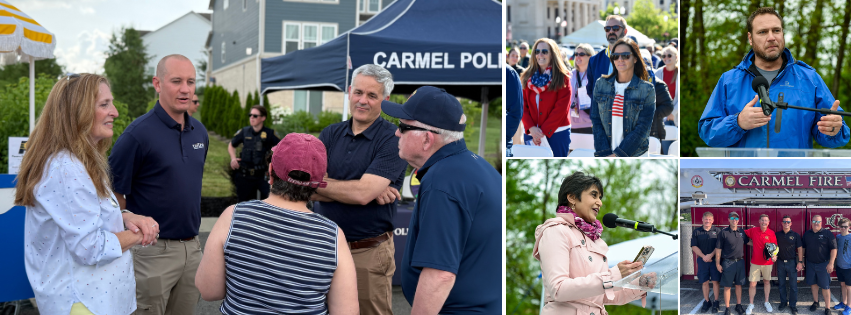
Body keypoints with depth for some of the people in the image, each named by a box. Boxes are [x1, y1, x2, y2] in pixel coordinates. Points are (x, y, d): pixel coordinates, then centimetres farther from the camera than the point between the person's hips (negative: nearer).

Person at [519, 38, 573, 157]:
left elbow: (561, 107, -6)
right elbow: (523, 105, 5)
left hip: (557, 133, -3)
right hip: (531, 134, 3)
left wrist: (544, 130, -12)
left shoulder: (562, 78, 2)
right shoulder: (527, 77, 11)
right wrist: (531, 128, -10)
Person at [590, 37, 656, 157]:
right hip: (603, 153, 2)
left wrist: (618, 154, -14)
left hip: (635, 154, -2)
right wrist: (604, 154, -10)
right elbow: (596, 121, 1)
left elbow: (643, 128, -8)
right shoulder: (601, 84, 3)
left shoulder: (647, 89, -5)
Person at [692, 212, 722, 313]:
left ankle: (715, 302, 10)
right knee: (704, 282, 5)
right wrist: (703, 256, -11)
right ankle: (706, 301, 17)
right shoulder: (696, 232, 5)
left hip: (715, 259, -1)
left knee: (715, 281, 0)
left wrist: (711, 255, -15)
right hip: (702, 260, 1)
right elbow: (694, 247, 1)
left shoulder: (717, 231, 2)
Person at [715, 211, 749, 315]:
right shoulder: (724, 232, -7)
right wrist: (718, 264, -8)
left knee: (739, 284, 12)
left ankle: (738, 305, 24)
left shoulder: (741, 232, 6)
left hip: (740, 261, 4)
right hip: (728, 262, -4)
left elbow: (748, 242, 23)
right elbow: (718, 249, -6)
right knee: (727, 286, 1)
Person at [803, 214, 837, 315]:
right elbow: (803, 247, 16)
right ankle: (815, 302, 30)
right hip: (810, 264, 4)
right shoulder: (807, 234, 6)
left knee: (825, 286, -2)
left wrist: (831, 263, -15)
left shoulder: (827, 233, -8)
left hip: (823, 264, -4)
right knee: (813, 283, 13)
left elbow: (833, 249, -10)